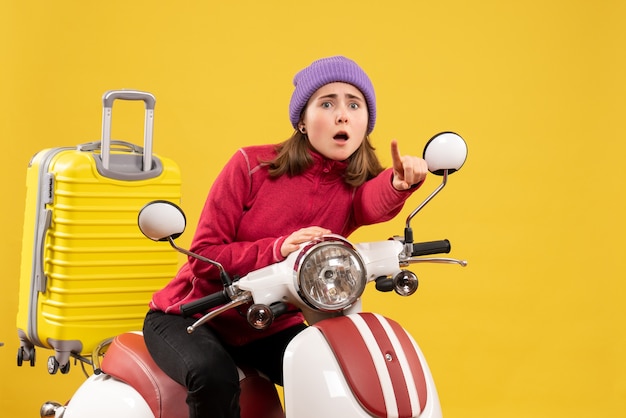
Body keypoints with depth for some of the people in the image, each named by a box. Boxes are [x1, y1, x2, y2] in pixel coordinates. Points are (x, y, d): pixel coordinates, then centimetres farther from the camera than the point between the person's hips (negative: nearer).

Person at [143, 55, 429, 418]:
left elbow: (378, 202, -31)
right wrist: (279, 249, -30)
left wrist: (400, 181, -56)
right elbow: (204, 257, -14)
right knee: (215, 376, -33)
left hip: (274, 330, 3)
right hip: (192, 316, -3)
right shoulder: (252, 165, -11)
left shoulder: (357, 188, -5)